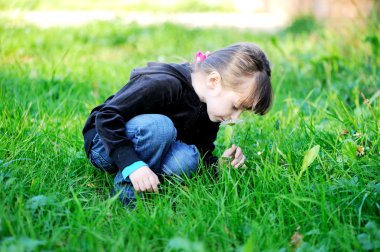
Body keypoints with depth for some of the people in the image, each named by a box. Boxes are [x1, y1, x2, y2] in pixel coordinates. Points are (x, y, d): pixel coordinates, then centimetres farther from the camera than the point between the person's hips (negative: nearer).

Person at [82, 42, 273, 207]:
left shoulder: (209, 108, -4)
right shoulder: (163, 84, -30)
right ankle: (126, 192, -23)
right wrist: (132, 164, -39)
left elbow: (203, 153, 4)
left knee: (187, 159, -28)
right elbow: (106, 116, -30)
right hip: (105, 146, -6)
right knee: (159, 125, -37)